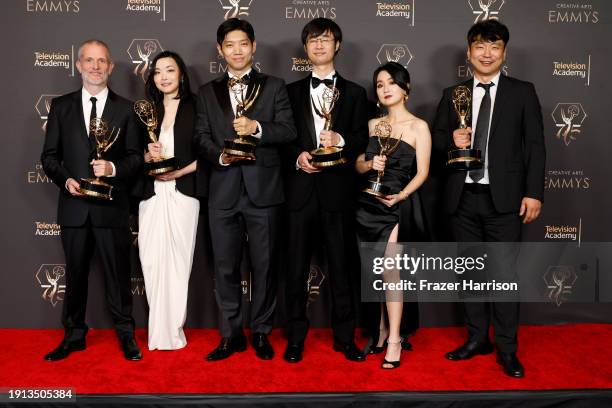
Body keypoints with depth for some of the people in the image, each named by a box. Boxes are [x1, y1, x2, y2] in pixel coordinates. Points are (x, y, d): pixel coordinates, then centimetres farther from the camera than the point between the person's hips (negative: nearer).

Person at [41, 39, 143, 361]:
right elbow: (49, 156, 8)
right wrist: (66, 180, -10)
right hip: (74, 205, 2)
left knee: (118, 272, 6)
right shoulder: (61, 106, 9)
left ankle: (125, 334, 20)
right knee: (75, 274, 12)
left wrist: (113, 168, -16)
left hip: (111, 206, -1)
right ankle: (74, 335, 27)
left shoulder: (125, 109, 6)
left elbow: (136, 157, 3)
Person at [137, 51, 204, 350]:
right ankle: (159, 328, 9)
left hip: (182, 193, -3)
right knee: (152, 259, -2)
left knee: (178, 258, -1)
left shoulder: (195, 108, 4)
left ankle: (172, 328, 10)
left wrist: (180, 171, -11)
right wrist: (148, 156, -6)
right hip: (152, 194, 3)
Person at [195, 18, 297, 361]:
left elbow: (289, 131, -1)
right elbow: (202, 137, 8)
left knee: (265, 265, 5)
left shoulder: (274, 86, 8)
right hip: (224, 191, 2)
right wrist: (220, 155, -11)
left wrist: (257, 127, -17)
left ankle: (261, 332, 21)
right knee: (225, 266, 7)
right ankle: (231, 335, 21)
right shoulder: (208, 92, 15)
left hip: (263, 190, -2)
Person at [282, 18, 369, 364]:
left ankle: (345, 336, 17)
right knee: (297, 266, 4)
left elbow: (362, 139, 5)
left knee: (342, 265, 4)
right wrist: (298, 157, -10)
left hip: (339, 188, 0)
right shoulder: (292, 91, 14)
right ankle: (296, 336, 17)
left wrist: (341, 140, -15)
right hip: (301, 188, 1)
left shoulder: (355, 93, 12)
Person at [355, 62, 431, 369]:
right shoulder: (372, 125, 12)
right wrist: (370, 163, -10)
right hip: (367, 205, 5)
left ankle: (394, 340, -1)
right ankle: (381, 327, 24)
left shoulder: (418, 126, -1)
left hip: (397, 206, -4)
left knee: (390, 270, -10)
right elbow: (358, 164, 12)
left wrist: (401, 195, -20)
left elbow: (422, 172, -5)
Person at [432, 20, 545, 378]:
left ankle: (507, 349, 12)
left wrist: (534, 193, -7)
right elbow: (437, 138, 13)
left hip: (504, 198, -3)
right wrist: (452, 140, -10)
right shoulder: (452, 94, 11)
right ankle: (477, 338, 24)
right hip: (463, 198, 3)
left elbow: (535, 146, 1)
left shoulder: (523, 92, 5)